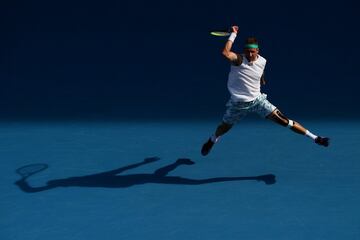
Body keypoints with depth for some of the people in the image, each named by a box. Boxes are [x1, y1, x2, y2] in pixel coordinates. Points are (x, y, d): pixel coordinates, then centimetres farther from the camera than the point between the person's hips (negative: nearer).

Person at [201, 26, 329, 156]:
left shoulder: (262, 61, -6)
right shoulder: (239, 59, -21)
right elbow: (225, 52, -42)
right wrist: (233, 34, -34)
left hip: (257, 100, 2)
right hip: (239, 103, -2)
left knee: (282, 120, -10)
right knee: (224, 127, 16)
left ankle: (315, 138, -9)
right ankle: (211, 141, 51)